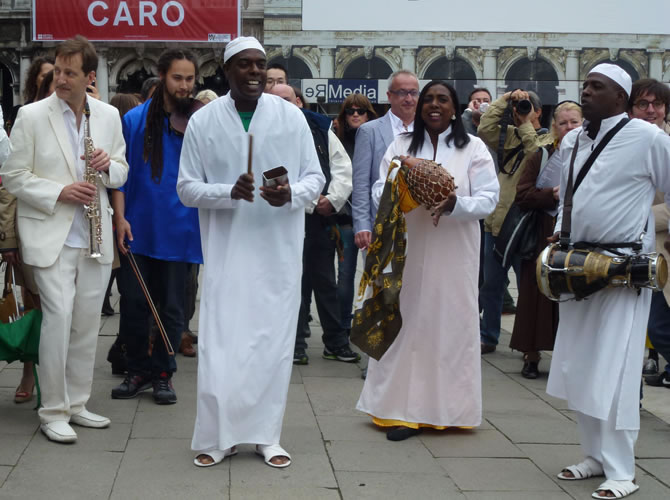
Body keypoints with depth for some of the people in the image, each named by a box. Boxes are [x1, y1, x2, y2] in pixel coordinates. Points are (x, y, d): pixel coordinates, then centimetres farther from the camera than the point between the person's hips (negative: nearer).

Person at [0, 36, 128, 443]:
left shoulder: (109, 116, 7)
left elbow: (122, 172, 15)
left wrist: (109, 165, -8)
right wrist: (59, 193, -16)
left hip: (95, 236, 4)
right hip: (51, 236, -4)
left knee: (88, 321, 9)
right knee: (59, 317, -11)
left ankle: (77, 403, 22)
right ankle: (54, 412, 2)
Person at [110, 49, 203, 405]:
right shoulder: (135, 120, 2)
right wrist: (120, 216, -6)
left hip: (179, 232, -1)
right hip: (138, 229, 1)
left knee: (172, 307, 8)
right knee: (133, 302, 6)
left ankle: (162, 374, 23)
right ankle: (138, 370, 23)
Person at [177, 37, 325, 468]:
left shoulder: (292, 116, 1)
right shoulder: (204, 121, 0)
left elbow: (315, 177, 5)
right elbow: (187, 187, 1)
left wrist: (292, 194, -17)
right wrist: (230, 192, -16)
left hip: (279, 250, 1)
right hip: (226, 250, -1)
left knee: (274, 342, 6)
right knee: (221, 343, -3)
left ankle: (267, 435, 18)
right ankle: (218, 436, 12)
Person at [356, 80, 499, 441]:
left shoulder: (474, 148, 4)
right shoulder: (400, 146, 12)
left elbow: (488, 198, -3)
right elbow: (379, 191, 7)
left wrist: (455, 204, -22)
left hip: (454, 252, -1)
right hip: (409, 249, 2)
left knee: (451, 321, 0)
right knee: (408, 321, 0)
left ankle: (447, 408, 10)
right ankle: (406, 409, 4)